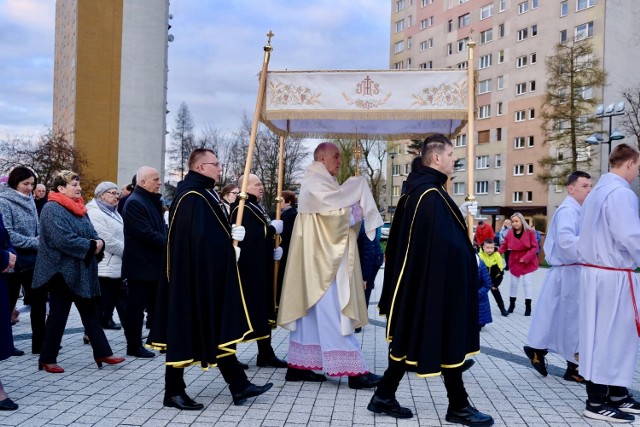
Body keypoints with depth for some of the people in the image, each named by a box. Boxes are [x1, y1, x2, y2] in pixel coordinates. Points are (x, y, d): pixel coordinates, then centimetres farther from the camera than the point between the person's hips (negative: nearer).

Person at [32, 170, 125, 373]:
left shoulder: (78, 208, 13)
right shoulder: (52, 209, -14)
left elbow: (91, 233, 14)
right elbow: (63, 239, -25)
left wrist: (98, 242, -8)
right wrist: (91, 245, -19)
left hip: (83, 271, 8)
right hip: (62, 270, -8)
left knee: (90, 313, 11)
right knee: (58, 316, 1)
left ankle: (102, 353, 17)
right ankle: (47, 359, 14)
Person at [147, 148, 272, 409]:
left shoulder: (205, 193, 14)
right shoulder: (192, 196, -18)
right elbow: (200, 239, -25)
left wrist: (231, 234, 1)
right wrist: (231, 238, -11)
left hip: (211, 278, 11)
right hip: (194, 277, -11)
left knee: (220, 329, 12)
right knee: (185, 330, 0)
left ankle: (238, 385, 19)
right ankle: (174, 392, 13)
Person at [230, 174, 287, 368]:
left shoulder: (256, 208, 17)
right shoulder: (242, 208, -14)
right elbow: (248, 236, -26)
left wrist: (275, 250, 3)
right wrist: (273, 228, -14)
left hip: (261, 270, 10)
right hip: (248, 270, -10)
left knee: (263, 310, 12)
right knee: (247, 311, -4)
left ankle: (266, 354, 19)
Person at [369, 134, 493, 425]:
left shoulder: (418, 190, 13)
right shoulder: (431, 194, -19)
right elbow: (445, 243, -25)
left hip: (418, 282, 10)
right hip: (439, 282, -10)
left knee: (410, 340, 14)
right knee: (450, 342, 2)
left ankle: (384, 396, 19)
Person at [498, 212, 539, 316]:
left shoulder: (529, 232, -15)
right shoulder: (510, 233, -4)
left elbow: (535, 247, -14)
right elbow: (504, 245, -1)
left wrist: (526, 258, -23)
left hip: (528, 261, -3)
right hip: (515, 261, 4)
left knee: (527, 283, -1)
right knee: (514, 283, 11)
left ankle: (528, 306, 9)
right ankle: (512, 304, 25)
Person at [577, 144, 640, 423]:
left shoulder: (597, 192, 14)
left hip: (595, 271, 9)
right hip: (613, 276, -9)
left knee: (603, 334, 15)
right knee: (609, 336, -1)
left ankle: (617, 395, 27)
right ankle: (596, 403, 8)